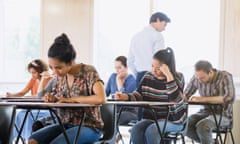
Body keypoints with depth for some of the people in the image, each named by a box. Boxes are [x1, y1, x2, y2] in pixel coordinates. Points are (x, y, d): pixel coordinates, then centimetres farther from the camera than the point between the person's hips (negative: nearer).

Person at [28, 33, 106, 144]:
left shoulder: (89, 72, -13)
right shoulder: (59, 76, 5)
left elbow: (101, 98, -29)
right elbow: (41, 95, 17)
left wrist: (71, 99, -21)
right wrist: (49, 98, -8)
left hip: (88, 126, -6)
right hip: (66, 124, 6)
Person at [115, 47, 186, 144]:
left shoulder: (178, 77, -7)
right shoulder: (148, 76, 5)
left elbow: (176, 99, -23)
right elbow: (138, 95, 6)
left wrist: (169, 76, -27)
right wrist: (126, 97, -15)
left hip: (172, 120, -4)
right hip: (150, 118, 4)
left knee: (151, 131, -33)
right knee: (136, 130, -27)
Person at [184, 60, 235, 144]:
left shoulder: (225, 77, -16)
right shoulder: (196, 78, -3)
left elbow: (230, 97, -31)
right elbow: (185, 95, 7)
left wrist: (203, 99, -33)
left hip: (223, 114, -5)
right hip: (205, 112, 5)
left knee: (202, 126, -34)